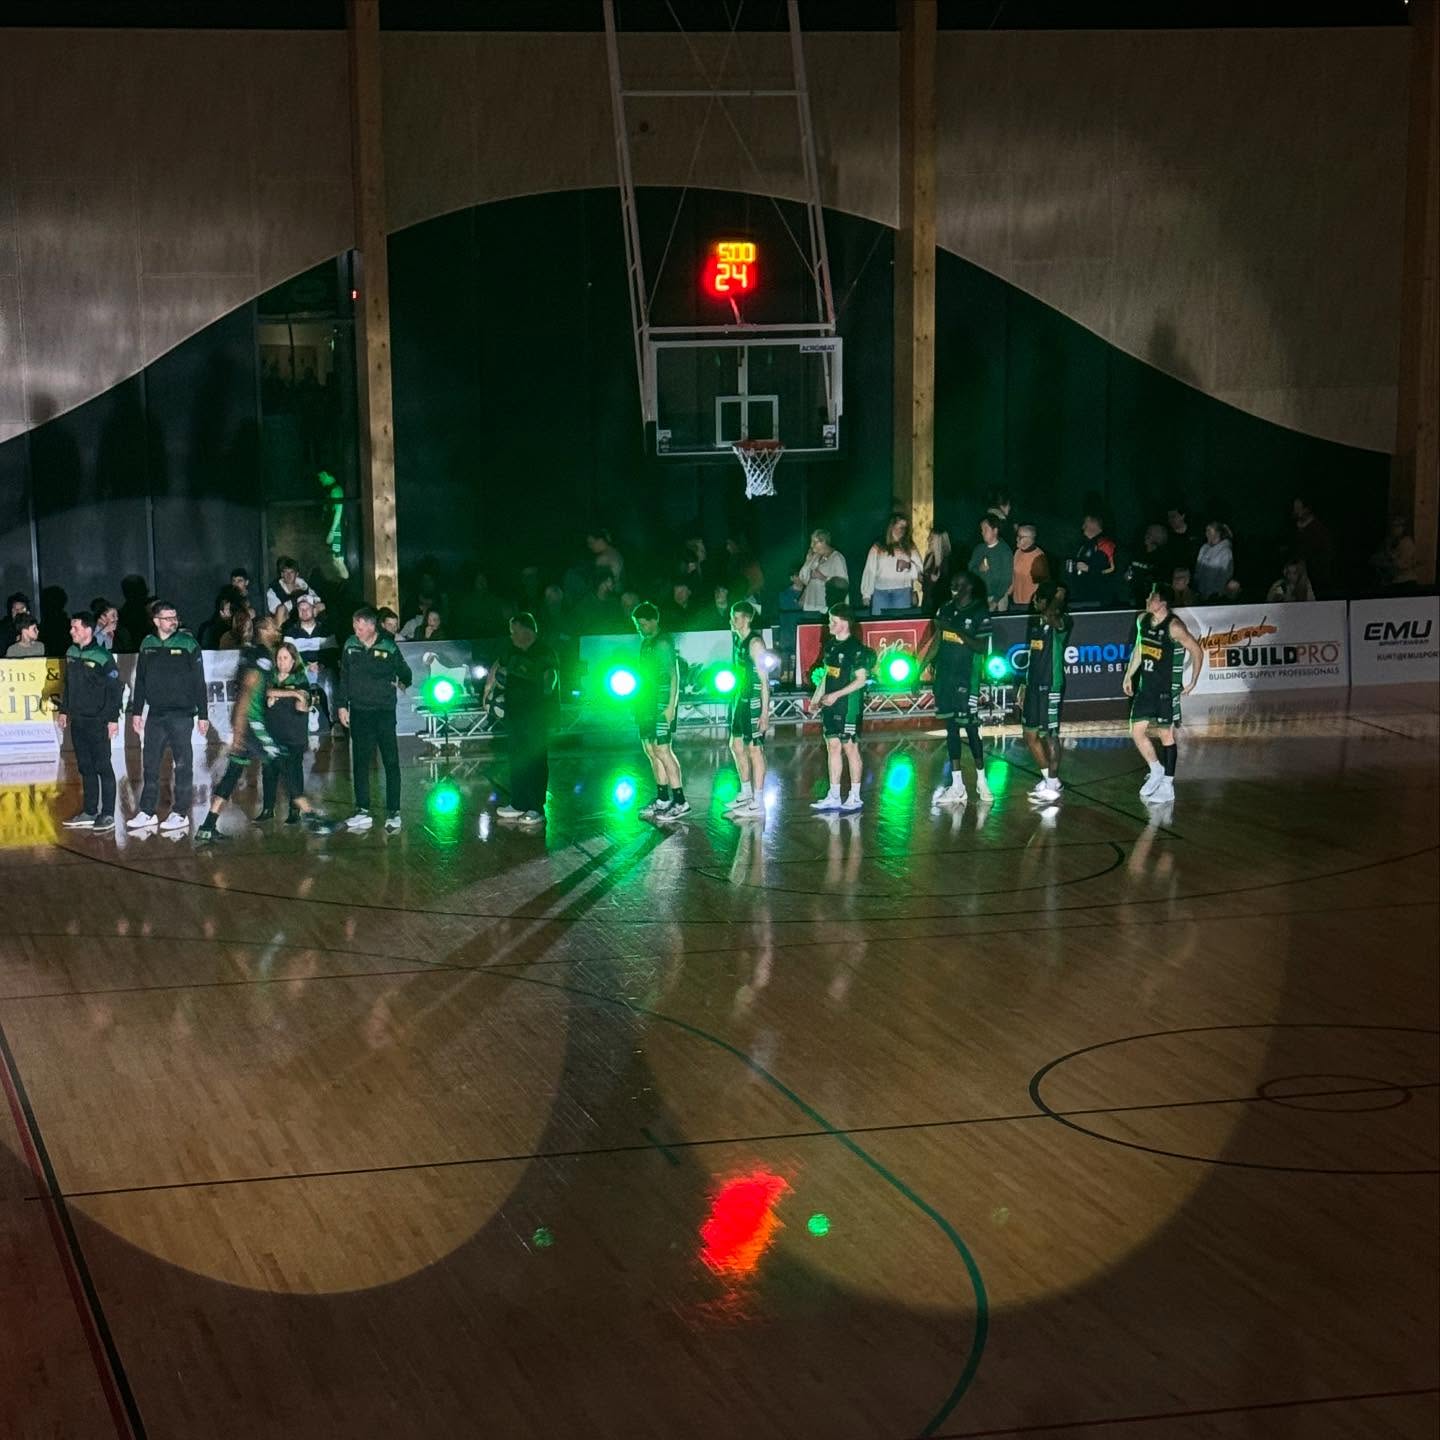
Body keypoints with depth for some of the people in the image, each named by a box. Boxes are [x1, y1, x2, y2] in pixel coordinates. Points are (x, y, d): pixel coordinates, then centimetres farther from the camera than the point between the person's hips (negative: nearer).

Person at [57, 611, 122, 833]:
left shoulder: (103, 657, -13)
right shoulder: (71, 653, 8)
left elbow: (114, 688, -12)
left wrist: (113, 719, -15)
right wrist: (64, 710, 18)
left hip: (97, 722, -7)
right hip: (77, 720, 7)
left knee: (103, 767, -2)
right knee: (85, 767, 12)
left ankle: (107, 815, 2)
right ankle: (89, 812, 19)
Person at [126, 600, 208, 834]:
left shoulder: (188, 643, -3)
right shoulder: (147, 645, 9)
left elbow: (199, 682, -3)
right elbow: (140, 681, 15)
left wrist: (203, 714, -6)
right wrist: (136, 712, 12)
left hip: (181, 714, -4)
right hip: (155, 714, 4)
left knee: (182, 764, -1)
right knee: (150, 765, 7)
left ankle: (180, 813, 3)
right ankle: (148, 812, 13)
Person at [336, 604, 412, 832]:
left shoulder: (389, 648, -6)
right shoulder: (350, 646, 2)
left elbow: (405, 674, 13)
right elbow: (343, 677, 11)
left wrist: (402, 682, 0)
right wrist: (341, 705, 8)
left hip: (384, 711, -3)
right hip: (359, 712, 3)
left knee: (391, 762, -2)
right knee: (359, 762, 4)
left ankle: (393, 813, 3)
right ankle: (363, 812, 10)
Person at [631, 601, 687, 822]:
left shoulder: (663, 642, -10)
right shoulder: (646, 643, 16)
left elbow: (674, 675, -14)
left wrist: (671, 706, -20)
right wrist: (640, 704, 18)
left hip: (663, 705, -9)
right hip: (648, 705, 9)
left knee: (662, 751, -13)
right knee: (651, 752, 9)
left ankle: (680, 801, -13)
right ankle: (662, 800, 16)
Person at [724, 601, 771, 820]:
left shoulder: (755, 643, -15)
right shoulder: (736, 639, 12)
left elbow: (764, 678, -17)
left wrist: (765, 711, -20)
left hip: (753, 702, -9)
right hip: (739, 699, 10)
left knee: (754, 750, -6)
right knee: (737, 746, 17)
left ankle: (758, 804, -3)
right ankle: (746, 794, 31)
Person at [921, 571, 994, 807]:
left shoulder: (980, 612, -7)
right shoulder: (946, 609, 11)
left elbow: (982, 647, -14)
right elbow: (937, 641, 15)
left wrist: (957, 630, -21)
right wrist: (920, 669, 10)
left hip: (967, 679, -6)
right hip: (945, 676, 6)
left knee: (970, 728, -4)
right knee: (951, 728, 6)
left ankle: (981, 782, 9)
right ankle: (957, 786, 9)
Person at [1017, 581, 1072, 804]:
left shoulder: (1062, 622, -12)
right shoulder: (1035, 621, 13)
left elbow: (1050, 617, -40)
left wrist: (1058, 600, -24)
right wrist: (1025, 686, 19)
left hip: (1051, 686, -8)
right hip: (1034, 685, 8)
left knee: (1050, 735, -4)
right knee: (1031, 735, 11)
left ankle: (1052, 785, 1)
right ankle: (1049, 779, 24)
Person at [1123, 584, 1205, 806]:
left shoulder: (1174, 627, -18)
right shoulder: (1143, 620, 4)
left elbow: (1197, 651, -12)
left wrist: (1193, 682, -10)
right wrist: (1129, 675, 18)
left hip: (1167, 689, -7)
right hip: (1145, 687, 7)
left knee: (1166, 734, 1)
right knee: (1137, 731, 4)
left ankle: (1167, 785, 9)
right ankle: (1156, 771, 22)